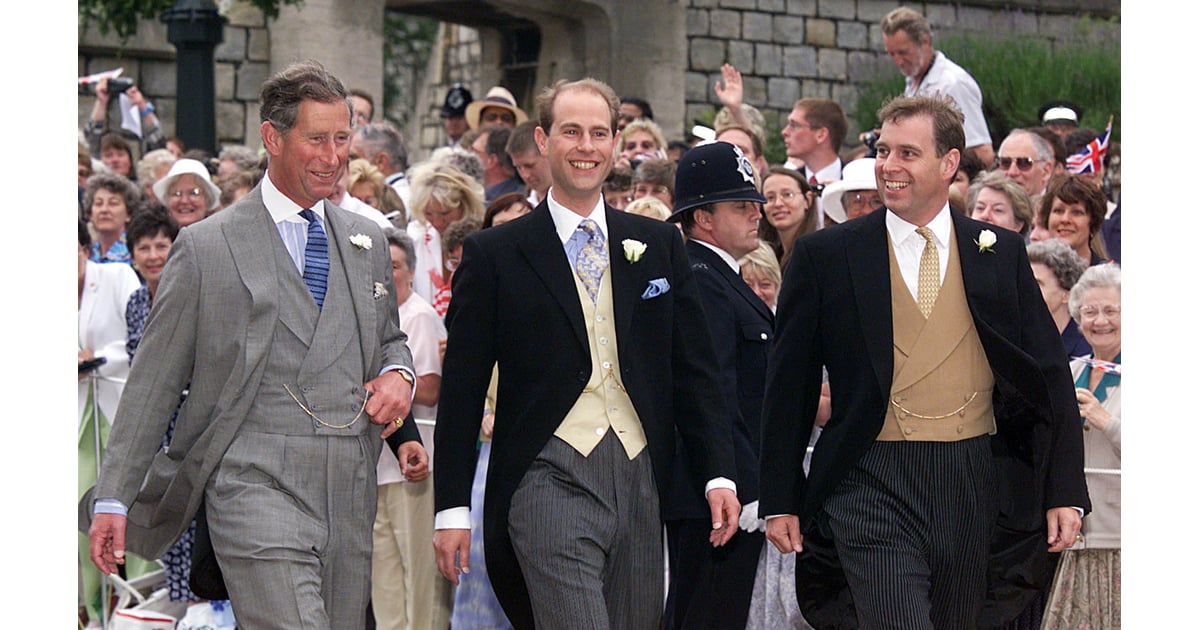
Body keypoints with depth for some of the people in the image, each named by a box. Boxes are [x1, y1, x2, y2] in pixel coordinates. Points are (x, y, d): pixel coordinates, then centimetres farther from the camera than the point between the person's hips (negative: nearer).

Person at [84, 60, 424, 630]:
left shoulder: (367, 243, 16)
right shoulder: (206, 247, 1)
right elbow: (154, 380, 3)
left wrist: (397, 374, 5)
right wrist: (113, 498, 0)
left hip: (352, 497, 5)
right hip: (255, 488, -5)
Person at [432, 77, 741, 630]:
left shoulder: (659, 245, 13)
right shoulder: (493, 254, 3)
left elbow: (694, 370, 14)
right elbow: (462, 389, 3)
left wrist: (719, 474, 4)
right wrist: (452, 508, -1)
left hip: (640, 481, 4)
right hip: (550, 480, -4)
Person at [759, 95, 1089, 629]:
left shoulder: (1001, 254, 8)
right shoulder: (825, 257, 3)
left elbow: (1050, 378, 10)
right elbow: (789, 387, 5)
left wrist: (1066, 493, 3)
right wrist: (780, 500, 2)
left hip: (977, 492, 3)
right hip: (873, 485, -3)